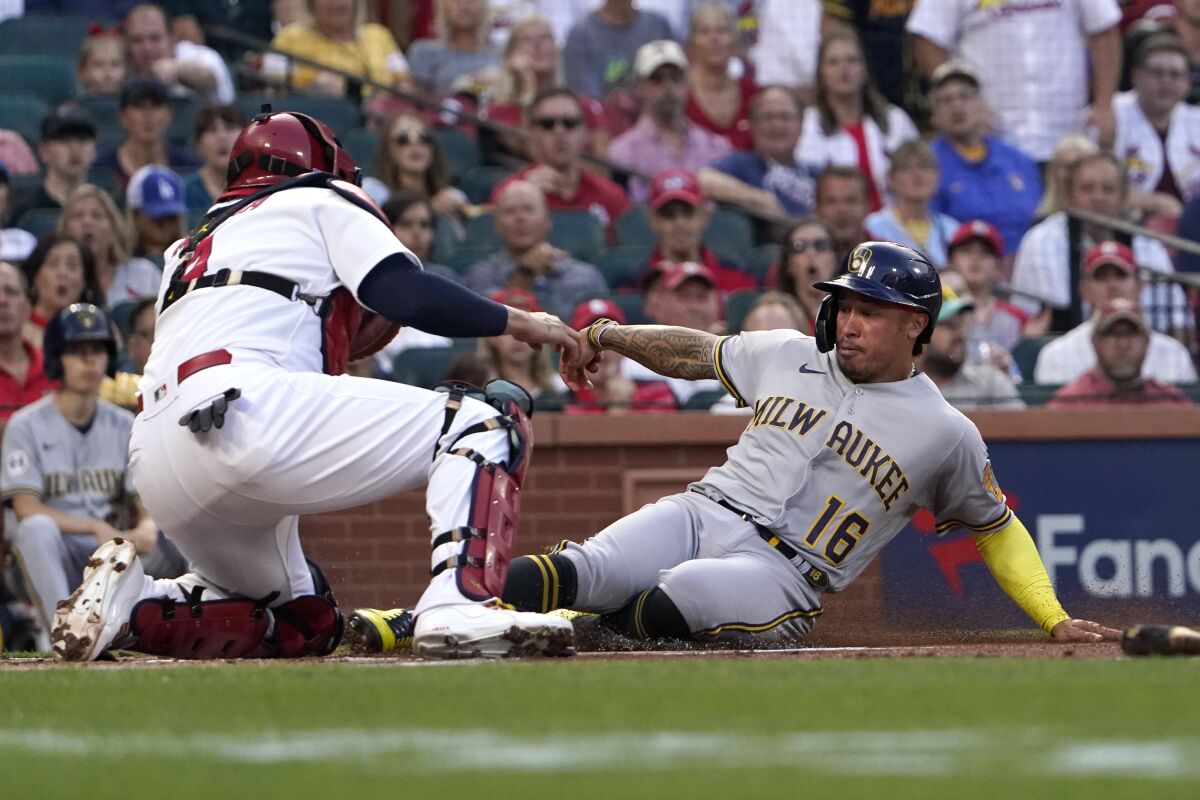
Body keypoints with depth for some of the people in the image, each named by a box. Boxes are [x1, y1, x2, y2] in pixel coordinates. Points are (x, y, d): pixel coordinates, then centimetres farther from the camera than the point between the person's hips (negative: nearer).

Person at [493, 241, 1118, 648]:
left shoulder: (947, 434, 6)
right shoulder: (790, 355, 16)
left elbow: (997, 529, 15)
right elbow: (695, 353, 29)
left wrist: (1057, 622, 8)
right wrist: (610, 335, 15)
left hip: (781, 575, -4)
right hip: (701, 513, 4)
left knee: (684, 590, -39)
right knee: (591, 569, -30)